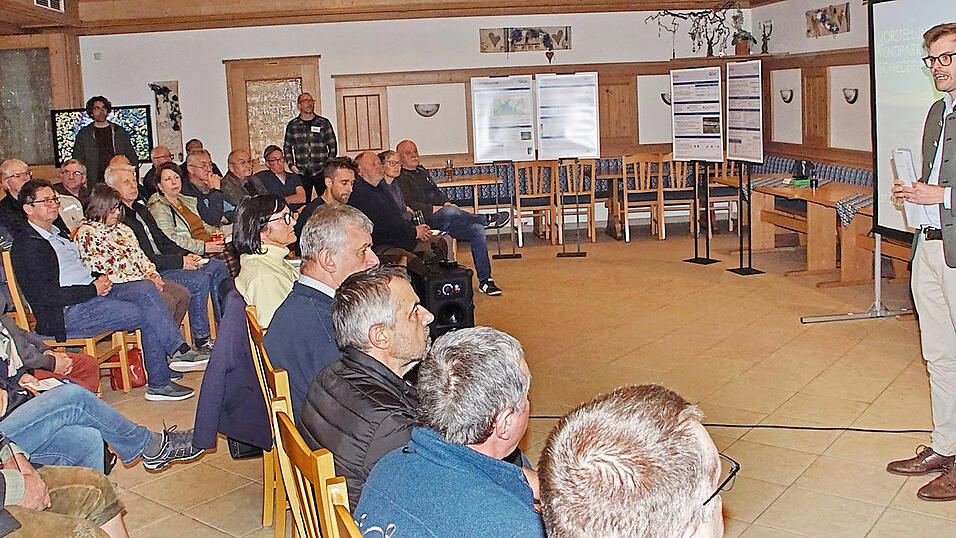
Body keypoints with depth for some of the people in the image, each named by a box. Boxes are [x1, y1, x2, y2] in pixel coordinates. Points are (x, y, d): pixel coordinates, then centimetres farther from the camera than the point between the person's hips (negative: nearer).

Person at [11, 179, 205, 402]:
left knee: (145, 288, -15)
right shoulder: (26, 245, -7)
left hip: (93, 291, 9)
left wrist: (100, 280, 6)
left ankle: (179, 350, -23)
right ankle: (158, 384, -13)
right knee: (148, 316, -20)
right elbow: (42, 295, -16)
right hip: (67, 313, -9)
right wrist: (93, 289, -16)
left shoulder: (58, 233, 22)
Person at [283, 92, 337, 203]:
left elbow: (333, 146, 8)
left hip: (321, 172, 0)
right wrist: (291, 165, 2)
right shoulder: (292, 125, 9)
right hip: (301, 173, 1)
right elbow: (287, 147, 15)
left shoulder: (324, 123, 7)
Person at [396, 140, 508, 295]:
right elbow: (408, 204, -14)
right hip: (424, 220, -8)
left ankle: (485, 281, -10)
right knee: (449, 212, -40)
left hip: (443, 218, 8)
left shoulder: (422, 171, 26)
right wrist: (433, 208, -21)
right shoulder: (400, 179, -1)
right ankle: (487, 220, -15)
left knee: (477, 230, -13)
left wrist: (446, 202, 6)